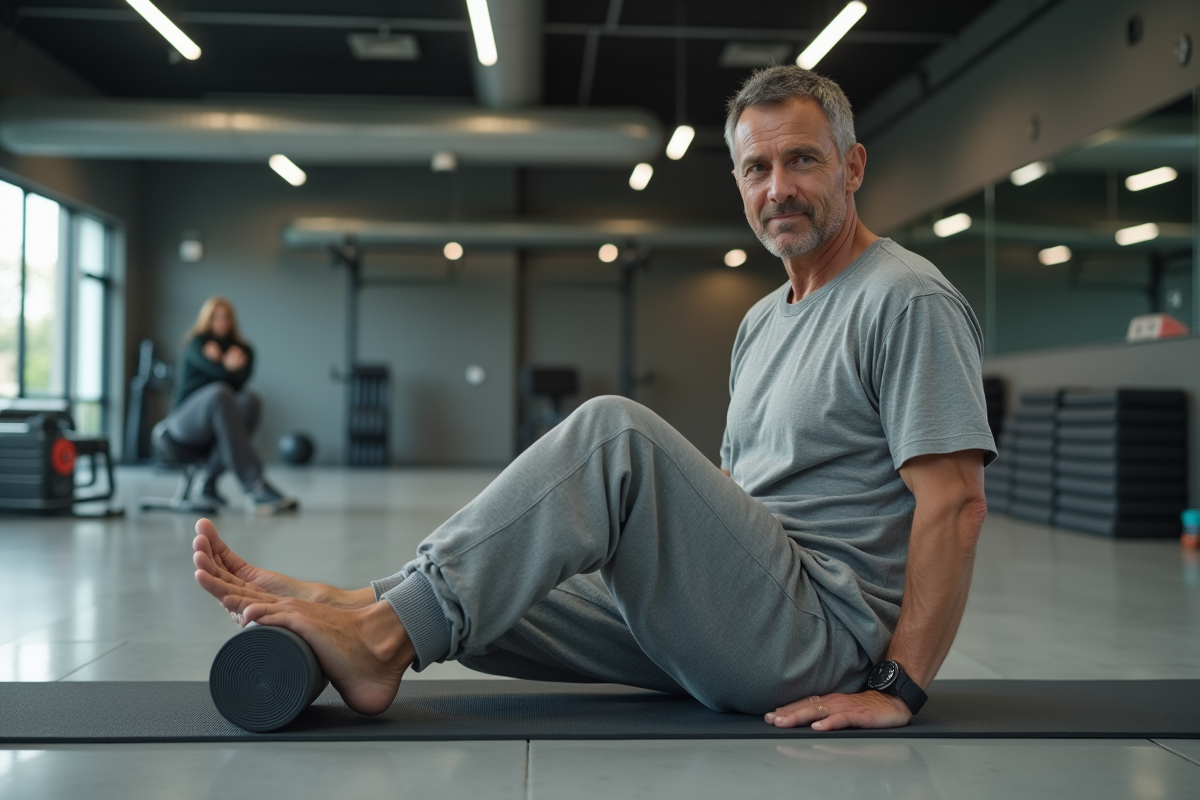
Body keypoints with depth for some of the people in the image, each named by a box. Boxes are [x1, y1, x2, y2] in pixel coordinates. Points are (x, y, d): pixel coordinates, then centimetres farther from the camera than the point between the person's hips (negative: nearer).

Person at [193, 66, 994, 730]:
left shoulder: (907, 302, -8)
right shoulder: (763, 322, 20)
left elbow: (955, 501, -16)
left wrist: (900, 688, -19)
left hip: (830, 634, -9)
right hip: (736, 621, 9)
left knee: (616, 431, -26)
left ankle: (382, 636, -26)